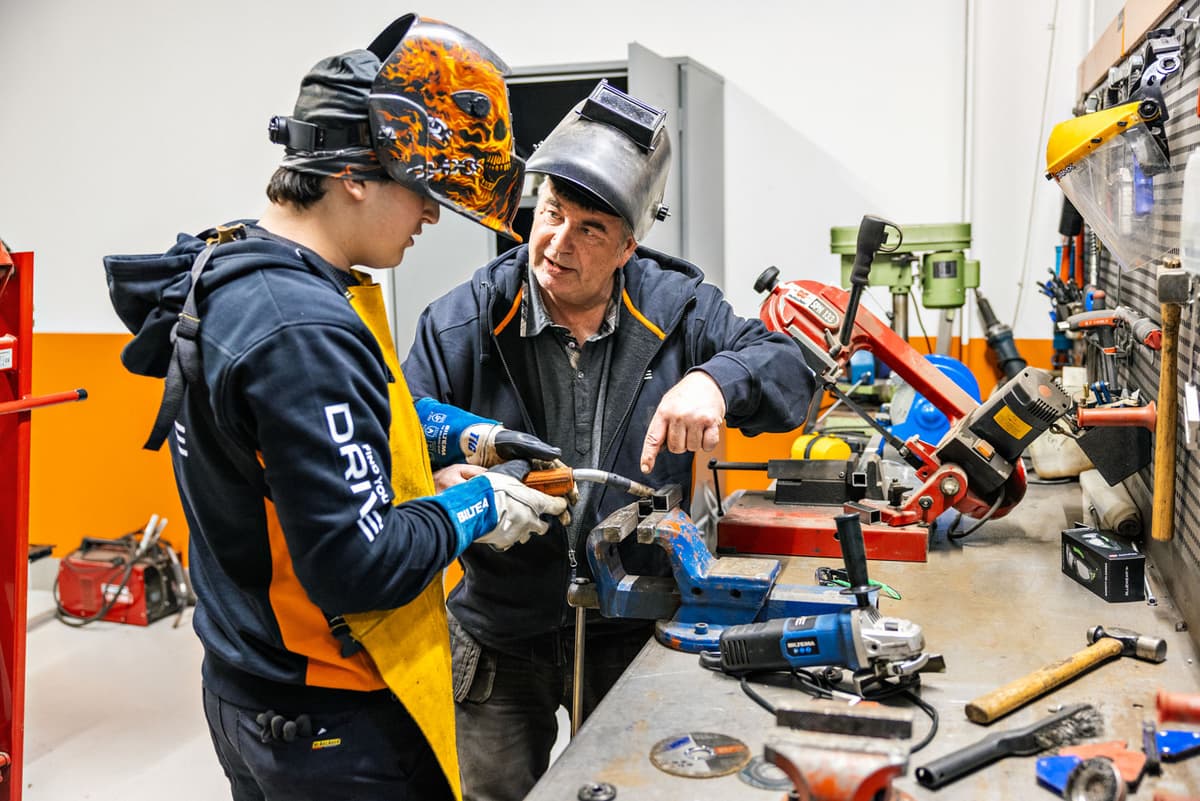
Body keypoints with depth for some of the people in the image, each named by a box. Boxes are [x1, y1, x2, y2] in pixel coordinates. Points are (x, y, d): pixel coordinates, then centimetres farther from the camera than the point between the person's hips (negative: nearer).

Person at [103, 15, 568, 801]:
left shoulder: (229, 267, 2)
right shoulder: (303, 332, -29)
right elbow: (358, 567, -30)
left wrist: (464, 434, 8)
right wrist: (477, 509, -13)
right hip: (333, 730, -9)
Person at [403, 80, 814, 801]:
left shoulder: (676, 309, -7)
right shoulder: (461, 325, -11)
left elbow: (789, 370, -11)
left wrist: (715, 380, -33)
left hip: (634, 632, 1)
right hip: (501, 640, 0)